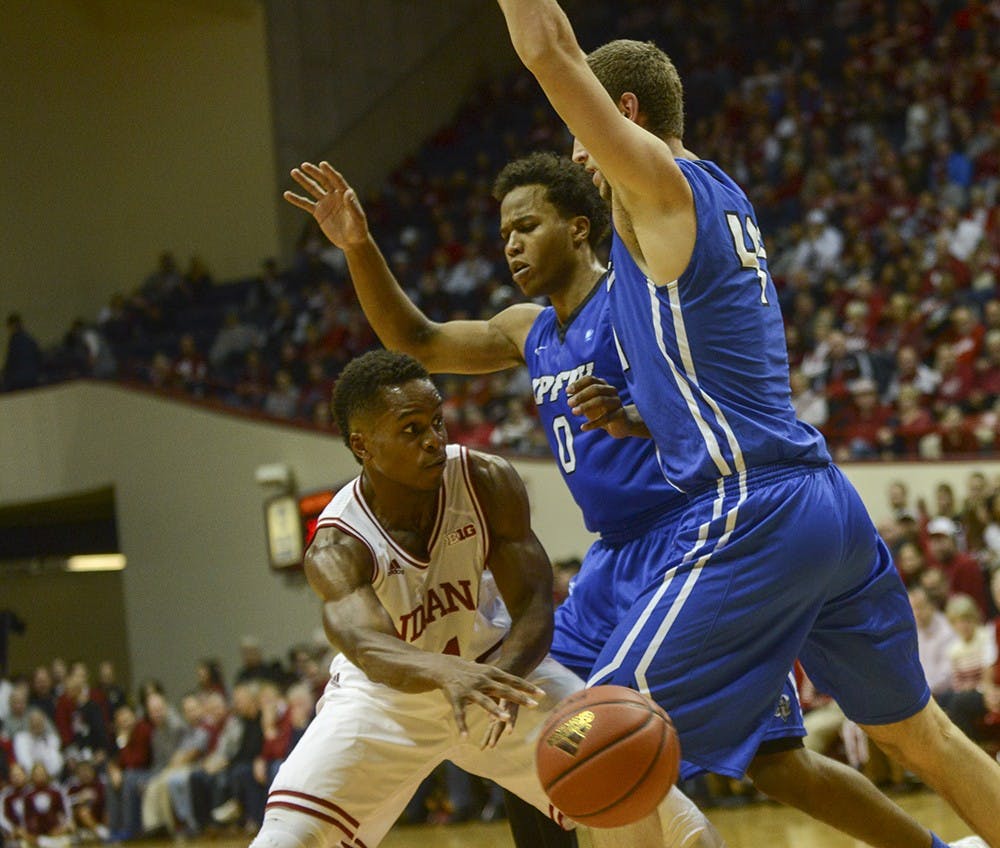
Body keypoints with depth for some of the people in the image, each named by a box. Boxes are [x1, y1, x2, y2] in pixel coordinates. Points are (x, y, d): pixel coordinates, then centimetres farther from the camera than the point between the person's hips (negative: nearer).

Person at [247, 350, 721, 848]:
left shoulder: (488, 482, -21)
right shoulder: (335, 549, -28)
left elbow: (533, 607, -21)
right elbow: (366, 644, -47)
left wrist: (502, 673, -45)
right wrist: (448, 672, -69)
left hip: (497, 664, 2)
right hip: (385, 696, -2)